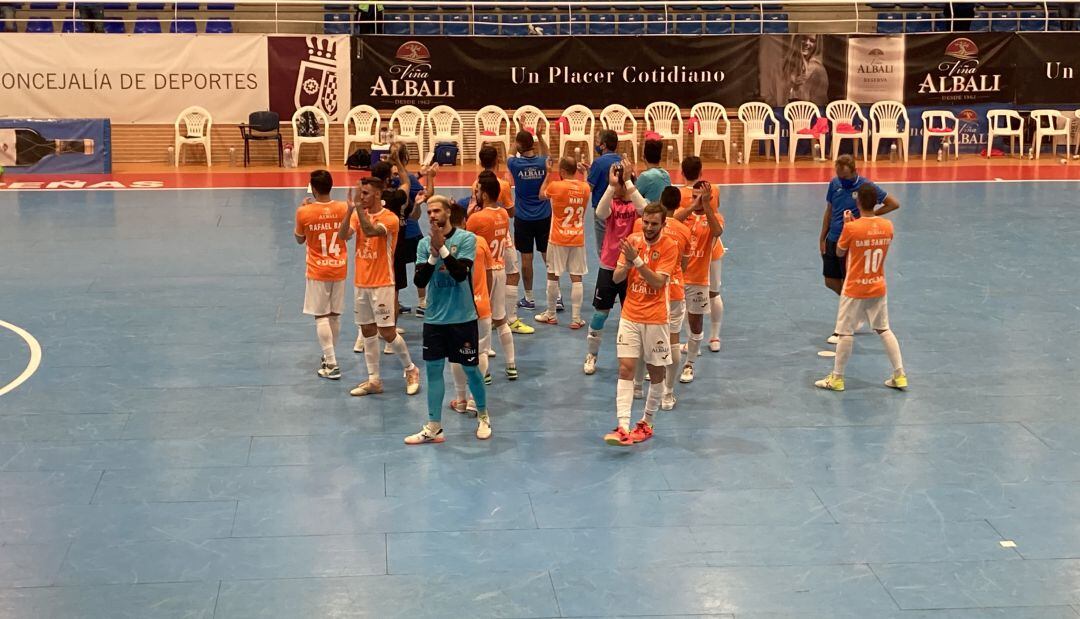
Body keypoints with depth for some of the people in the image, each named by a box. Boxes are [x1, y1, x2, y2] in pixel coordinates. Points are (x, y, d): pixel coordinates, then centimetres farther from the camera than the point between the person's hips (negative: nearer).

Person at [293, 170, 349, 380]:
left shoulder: (304, 212, -14)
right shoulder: (343, 208, -7)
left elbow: (300, 239, 4)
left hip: (318, 271, -3)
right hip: (339, 269, 3)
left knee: (321, 316, 0)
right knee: (335, 314, 15)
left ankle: (331, 364, -6)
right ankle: (329, 355, 29)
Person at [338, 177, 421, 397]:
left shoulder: (390, 218, -11)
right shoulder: (358, 215, 6)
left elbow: (370, 230, -29)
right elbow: (342, 235, -10)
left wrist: (359, 207, -31)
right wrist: (350, 209, -21)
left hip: (381, 284, -6)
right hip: (361, 284, 6)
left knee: (387, 332, -5)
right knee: (368, 332, 9)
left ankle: (411, 370, 15)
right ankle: (373, 380, 15)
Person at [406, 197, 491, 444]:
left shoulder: (466, 238, -8)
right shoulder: (424, 244, 3)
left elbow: (461, 274, -19)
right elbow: (420, 280, -5)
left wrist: (442, 248, -24)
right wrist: (433, 256, -18)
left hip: (463, 318, -3)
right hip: (434, 318, 3)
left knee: (470, 369, 7)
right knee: (434, 369, 4)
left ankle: (483, 416, 29)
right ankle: (433, 428, 10)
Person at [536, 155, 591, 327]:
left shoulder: (555, 186, -13)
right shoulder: (585, 187, -2)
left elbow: (542, 195, 8)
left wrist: (548, 173, 15)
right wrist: (580, 170, 17)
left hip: (558, 240, -3)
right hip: (578, 240, 3)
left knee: (553, 276, 10)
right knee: (576, 278, 2)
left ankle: (551, 315, 20)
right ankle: (576, 319, 1)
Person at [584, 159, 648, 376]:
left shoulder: (636, 205, -5)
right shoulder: (611, 204, -3)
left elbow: (643, 209, -31)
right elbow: (600, 213, -27)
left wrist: (628, 181, -34)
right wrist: (611, 185, -38)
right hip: (608, 267, 1)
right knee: (600, 312, 6)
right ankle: (592, 355, 22)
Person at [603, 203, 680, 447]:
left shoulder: (669, 246, -8)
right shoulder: (632, 241, 3)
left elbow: (658, 281, -18)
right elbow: (616, 278, 2)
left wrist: (637, 260, -26)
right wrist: (627, 263, -17)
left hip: (655, 319, -3)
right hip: (630, 316, 3)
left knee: (656, 372, 6)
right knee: (626, 369, -8)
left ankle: (646, 423, 23)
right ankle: (623, 428, -14)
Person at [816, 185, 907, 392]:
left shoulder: (851, 228, -19)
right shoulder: (887, 226, -6)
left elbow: (839, 252, -3)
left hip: (854, 290, -4)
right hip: (878, 289, 4)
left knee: (845, 332, 4)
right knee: (884, 330, 14)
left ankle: (837, 378, 11)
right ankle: (899, 375, 15)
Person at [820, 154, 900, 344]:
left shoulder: (866, 186, -12)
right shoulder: (834, 184, 1)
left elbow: (894, 203, -6)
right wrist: (822, 238, 9)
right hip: (832, 240, 5)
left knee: (847, 285, 1)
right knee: (831, 282, 10)